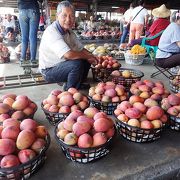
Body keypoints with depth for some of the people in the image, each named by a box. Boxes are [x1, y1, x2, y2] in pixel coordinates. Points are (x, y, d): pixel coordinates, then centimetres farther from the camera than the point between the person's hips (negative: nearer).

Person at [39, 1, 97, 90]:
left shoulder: (69, 31, 3)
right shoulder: (51, 31, -25)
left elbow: (81, 49, 6)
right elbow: (69, 54, -36)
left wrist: (90, 56, -16)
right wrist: (88, 56, -21)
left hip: (61, 64, 9)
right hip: (49, 71, -8)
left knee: (86, 61, 4)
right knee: (77, 64, -27)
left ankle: (78, 84, 16)